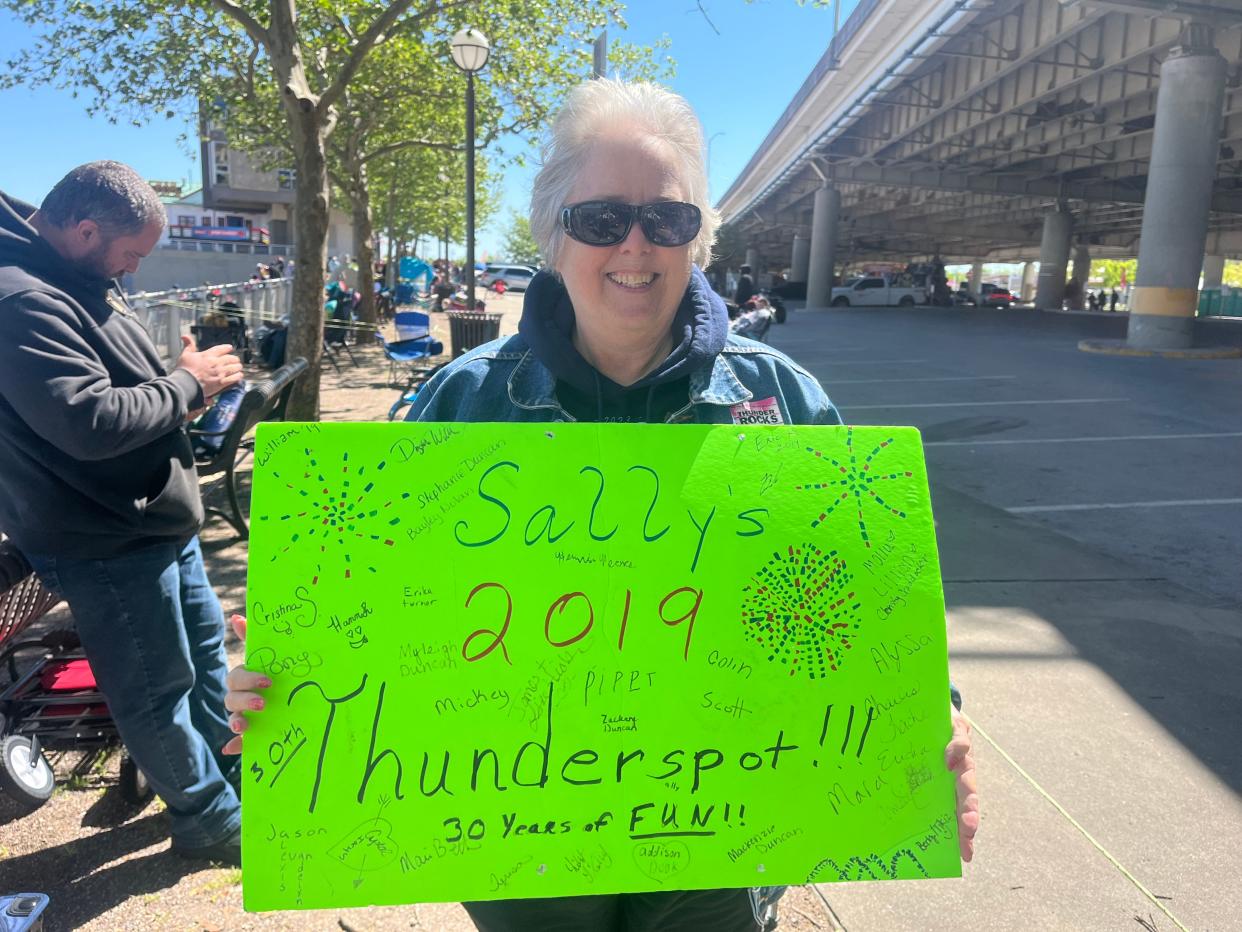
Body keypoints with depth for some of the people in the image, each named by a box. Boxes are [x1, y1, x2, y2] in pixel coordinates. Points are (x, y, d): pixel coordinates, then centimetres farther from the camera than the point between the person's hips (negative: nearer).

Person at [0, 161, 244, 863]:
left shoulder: (77, 280, 9)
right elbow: (91, 422, -33)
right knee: (157, 689, 6)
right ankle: (212, 820, 24)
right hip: (109, 542, -10)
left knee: (204, 644, 23)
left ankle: (234, 771, 42)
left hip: (160, 517, 11)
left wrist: (189, 384, 3)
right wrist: (188, 384, -19)